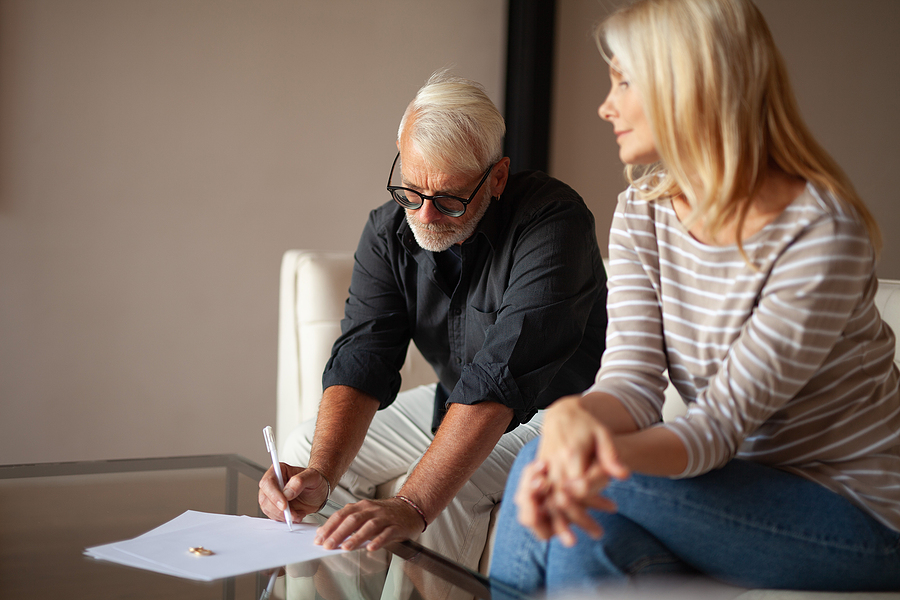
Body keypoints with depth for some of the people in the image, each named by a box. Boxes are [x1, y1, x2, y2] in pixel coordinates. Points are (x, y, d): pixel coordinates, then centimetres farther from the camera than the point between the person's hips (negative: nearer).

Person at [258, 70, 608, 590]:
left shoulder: (552, 222, -30)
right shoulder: (390, 229, -10)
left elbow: (501, 381, -38)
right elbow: (361, 362, -17)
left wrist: (412, 505, -46)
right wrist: (320, 475, -36)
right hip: (457, 400, 6)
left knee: (443, 496, -31)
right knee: (306, 450, 0)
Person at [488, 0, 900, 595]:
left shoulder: (821, 232, -21)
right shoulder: (643, 210, 0)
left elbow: (724, 420, -23)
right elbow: (633, 377, -12)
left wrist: (611, 456, -44)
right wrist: (571, 416, -37)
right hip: (744, 485, 6)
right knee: (593, 537, -26)